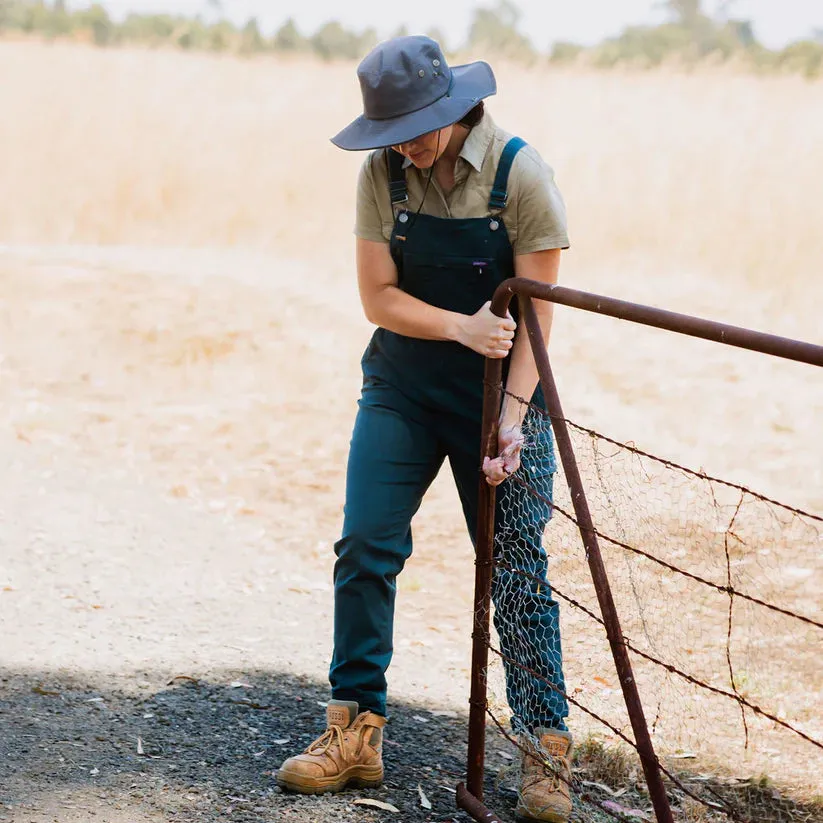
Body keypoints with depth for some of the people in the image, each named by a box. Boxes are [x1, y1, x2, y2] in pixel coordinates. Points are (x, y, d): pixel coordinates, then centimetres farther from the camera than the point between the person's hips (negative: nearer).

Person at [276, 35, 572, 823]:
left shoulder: (521, 175, -14)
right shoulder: (382, 175, -6)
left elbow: (535, 313, -13)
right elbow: (378, 298, -6)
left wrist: (513, 416, -22)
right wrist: (461, 327, -22)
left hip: (495, 392, -3)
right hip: (400, 388, 3)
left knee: (516, 571, -2)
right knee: (364, 545, -5)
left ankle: (546, 752, 6)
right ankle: (356, 733, 5)